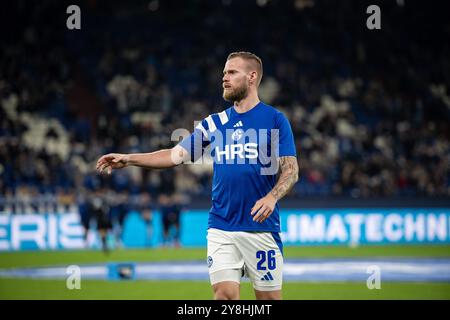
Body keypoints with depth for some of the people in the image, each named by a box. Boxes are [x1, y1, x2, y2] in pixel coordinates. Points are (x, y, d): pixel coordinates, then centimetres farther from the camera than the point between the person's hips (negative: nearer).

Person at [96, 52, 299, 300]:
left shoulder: (275, 120, -1)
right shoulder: (215, 123, 11)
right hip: (220, 228, 3)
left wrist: (272, 197, -25)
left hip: (261, 227, -3)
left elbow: (291, 170, -7)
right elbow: (177, 154, 8)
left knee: (270, 297, 0)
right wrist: (128, 159, -2)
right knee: (225, 294, -7)